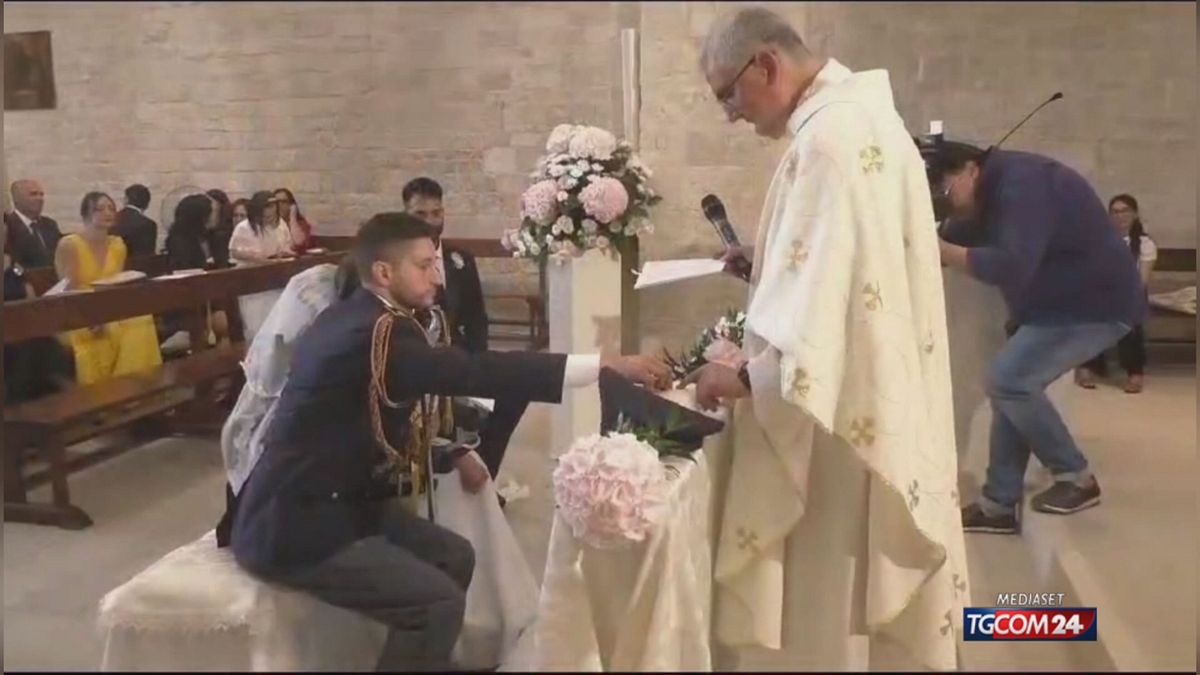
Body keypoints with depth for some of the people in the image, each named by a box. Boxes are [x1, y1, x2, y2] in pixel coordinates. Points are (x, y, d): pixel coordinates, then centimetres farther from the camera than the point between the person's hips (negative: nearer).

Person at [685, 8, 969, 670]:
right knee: (861, 585, 20)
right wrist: (768, 265, 11)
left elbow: (824, 294, -26)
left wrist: (745, 377, -18)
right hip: (875, 395, 10)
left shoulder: (829, 134, -20)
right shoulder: (856, 113, 13)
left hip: (838, 407, -10)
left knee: (823, 604, 3)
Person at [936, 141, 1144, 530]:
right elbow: (958, 238, 8)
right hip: (1061, 303, 11)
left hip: (1094, 304, -11)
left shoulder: (1020, 185, -23)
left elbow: (1011, 266, -35)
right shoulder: (997, 191, 10)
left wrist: (938, 250, -33)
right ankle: (999, 507, 8)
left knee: (1009, 381, -18)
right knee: (1013, 385, 4)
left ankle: (1076, 479, -2)